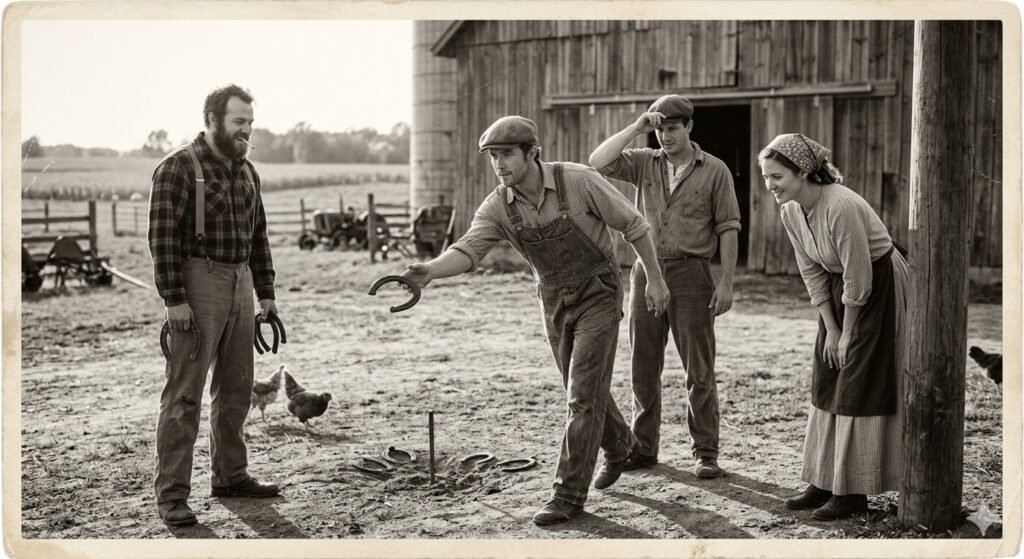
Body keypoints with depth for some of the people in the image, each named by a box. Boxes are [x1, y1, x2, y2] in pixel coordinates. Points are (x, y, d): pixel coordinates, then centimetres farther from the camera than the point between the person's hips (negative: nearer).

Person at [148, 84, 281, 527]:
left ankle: (230, 475, 26)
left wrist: (266, 293, 14)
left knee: (236, 389, 14)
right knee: (184, 394, -5)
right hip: (198, 281, -7)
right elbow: (162, 236, -14)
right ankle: (171, 494, 0)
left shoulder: (246, 170, 14)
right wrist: (174, 299, -19)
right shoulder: (179, 167, -9)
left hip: (240, 281, 8)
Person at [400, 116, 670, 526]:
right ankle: (617, 446, 47)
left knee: (583, 395, -10)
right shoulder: (497, 207, -11)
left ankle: (569, 493, -3)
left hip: (599, 296, -5)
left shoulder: (578, 181, -22)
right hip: (554, 301, 5)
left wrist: (654, 278, -7)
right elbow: (466, 252, -25)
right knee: (584, 391, 19)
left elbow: (633, 225, -11)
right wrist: (428, 270, -46)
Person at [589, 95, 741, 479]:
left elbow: (728, 228, -2)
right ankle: (643, 447, 18)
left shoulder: (714, 171, 0)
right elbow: (598, 162, -8)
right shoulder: (644, 163, 7)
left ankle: (705, 453, 8)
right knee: (644, 365, 8)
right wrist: (637, 128, -9)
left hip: (691, 274, -3)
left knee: (699, 368, 0)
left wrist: (726, 283, -8)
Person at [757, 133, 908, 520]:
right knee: (827, 383, 9)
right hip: (841, 289, 8)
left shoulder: (841, 207, -30)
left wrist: (847, 333, -15)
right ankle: (826, 484, 18)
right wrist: (830, 329, -1)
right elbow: (813, 273, 2)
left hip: (878, 288, -8)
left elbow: (859, 278, -25)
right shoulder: (790, 212, -5)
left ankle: (853, 493, 1)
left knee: (858, 388, -7)